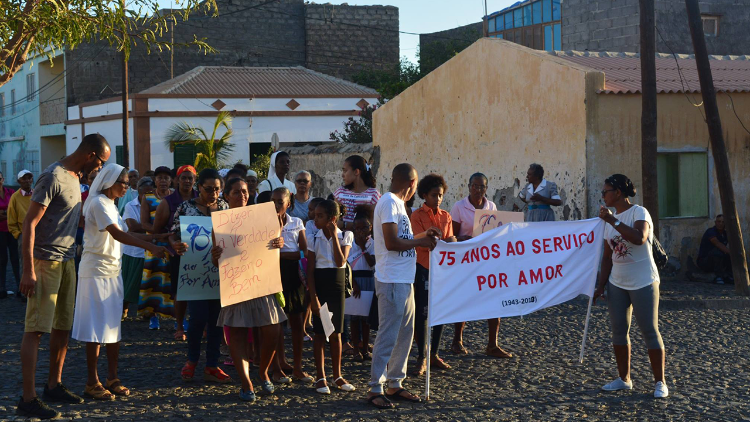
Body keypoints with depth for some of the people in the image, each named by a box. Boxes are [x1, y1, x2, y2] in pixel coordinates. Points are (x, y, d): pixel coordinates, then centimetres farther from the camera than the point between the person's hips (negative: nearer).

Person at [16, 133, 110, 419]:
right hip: (45, 262, -9)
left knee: (63, 326, 14)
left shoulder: (75, 178, 14)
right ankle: (28, 399, -7)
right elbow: (30, 224, -18)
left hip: (67, 262, 9)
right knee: (35, 329, -8)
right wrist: (28, 271, -22)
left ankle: (54, 385, 26)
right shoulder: (53, 178, -15)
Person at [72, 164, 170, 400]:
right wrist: (151, 247, -30)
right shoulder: (98, 203, -14)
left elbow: (122, 235, 14)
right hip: (96, 271, -9)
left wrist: (156, 237, 5)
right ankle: (92, 383, 2)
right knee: (96, 327, -5)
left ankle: (112, 379, 15)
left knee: (113, 325, 9)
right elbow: (117, 235, -24)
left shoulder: (110, 204, 16)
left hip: (112, 271, 9)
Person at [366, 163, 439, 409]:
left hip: (404, 280, 10)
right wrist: (420, 242, -10)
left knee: (404, 333, 15)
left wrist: (422, 235, 20)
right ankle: (375, 389, 0)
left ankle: (395, 384, 23)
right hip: (392, 280, -10)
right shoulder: (390, 203, -15)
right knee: (388, 335, -6)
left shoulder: (396, 203, 16)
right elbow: (391, 243, -22)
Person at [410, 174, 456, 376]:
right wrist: (443, 242, -21)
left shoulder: (446, 216, 12)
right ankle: (422, 358, 1)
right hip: (424, 268, -5)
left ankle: (434, 354, 17)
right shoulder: (417, 215, -3)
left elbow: (450, 242, 10)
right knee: (422, 313, -3)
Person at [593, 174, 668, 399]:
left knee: (650, 330, -4)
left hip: (643, 283, -7)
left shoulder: (639, 212, -11)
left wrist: (613, 220, -30)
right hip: (617, 284, 7)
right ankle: (624, 379, 20)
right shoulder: (610, 220, 9)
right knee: (619, 330, 8)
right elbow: (608, 256, 13)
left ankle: (660, 382, 5)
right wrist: (601, 285, 7)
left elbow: (639, 238, -32)